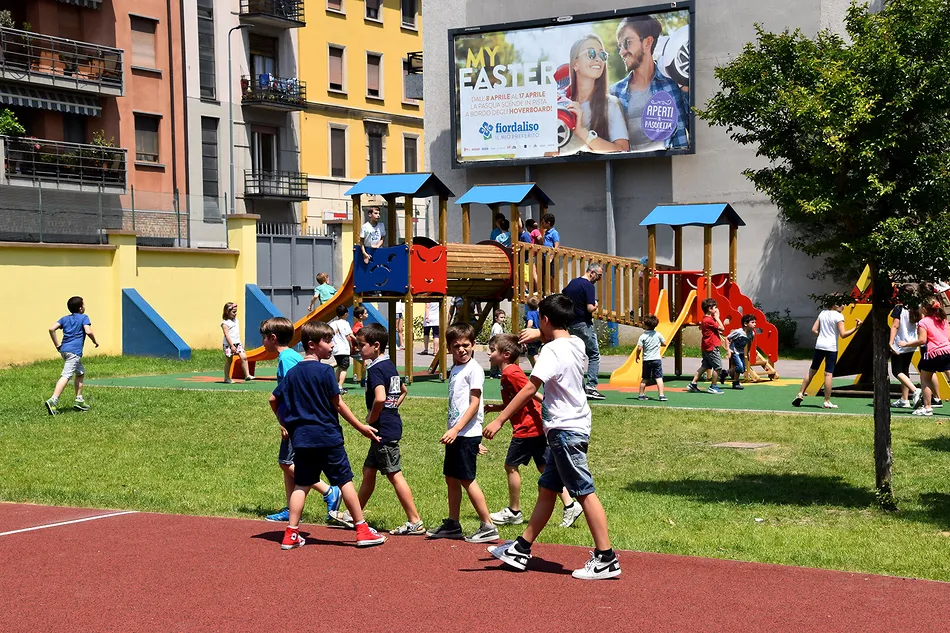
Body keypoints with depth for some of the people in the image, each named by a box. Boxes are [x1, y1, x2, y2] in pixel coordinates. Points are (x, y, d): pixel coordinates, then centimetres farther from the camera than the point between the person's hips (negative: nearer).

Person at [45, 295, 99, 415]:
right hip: (74, 351, -8)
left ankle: (79, 400, 21)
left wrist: (57, 344, 11)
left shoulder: (65, 319, 17)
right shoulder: (84, 317, 2)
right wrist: (95, 341, 3)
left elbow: (51, 329, 6)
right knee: (66, 376, -15)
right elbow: (88, 331, -14)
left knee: (81, 373, 23)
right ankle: (53, 401, -29)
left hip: (64, 350, 8)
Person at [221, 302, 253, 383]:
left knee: (244, 357, -9)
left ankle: (247, 375, -8)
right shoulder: (225, 323, -11)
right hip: (228, 344, -6)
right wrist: (232, 346, -21)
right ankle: (227, 378, 15)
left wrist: (241, 343, 18)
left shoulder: (236, 321, 13)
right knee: (229, 361, 3)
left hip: (237, 343, 6)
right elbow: (227, 335, -17)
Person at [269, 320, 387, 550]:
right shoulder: (324, 371, -11)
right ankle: (362, 530, 8)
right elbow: (338, 405, -9)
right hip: (327, 437, -6)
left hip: (301, 437, 6)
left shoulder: (292, 372, 8)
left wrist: (284, 424, 27)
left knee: (301, 485, 10)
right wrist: (361, 427, -1)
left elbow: (274, 399, 13)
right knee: (345, 481, 3)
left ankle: (291, 534, 7)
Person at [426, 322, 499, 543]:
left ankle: (488, 527, -2)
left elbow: (474, 404, -17)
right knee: (451, 478, 14)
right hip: (455, 433, 9)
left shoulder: (474, 369, -11)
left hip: (467, 433, -9)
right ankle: (452, 525, 24)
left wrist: (456, 429, -22)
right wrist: (452, 430, 16)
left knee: (467, 479, -7)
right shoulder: (455, 370, 15)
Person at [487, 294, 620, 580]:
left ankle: (606, 559, -6)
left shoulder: (552, 351, -16)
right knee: (546, 489, 14)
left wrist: (500, 419, -23)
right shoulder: (576, 343, 9)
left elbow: (529, 388, -24)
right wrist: (540, 334, 22)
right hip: (570, 429, 10)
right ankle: (521, 550, 23)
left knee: (585, 493, -8)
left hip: (565, 430, -10)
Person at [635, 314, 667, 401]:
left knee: (644, 379, 11)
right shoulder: (658, 334, -1)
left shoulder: (642, 336, -10)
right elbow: (664, 343, 8)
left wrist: (637, 356, 3)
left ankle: (641, 395, 18)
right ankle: (661, 395, -9)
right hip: (657, 359, 1)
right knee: (659, 378, -2)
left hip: (647, 360, -1)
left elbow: (639, 348, -14)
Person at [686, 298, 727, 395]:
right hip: (712, 347, -10)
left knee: (705, 366, 16)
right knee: (718, 367, -2)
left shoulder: (705, 319, 11)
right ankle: (712, 387, 4)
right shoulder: (709, 320, -19)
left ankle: (692, 384, 16)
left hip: (706, 347, 10)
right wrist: (717, 317, -9)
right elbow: (722, 328, -17)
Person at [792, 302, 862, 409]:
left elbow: (814, 330, 9)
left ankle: (800, 394, 13)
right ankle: (827, 402, 0)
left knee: (812, 371, 14)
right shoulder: (839, 316, -8)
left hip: (819, 345, 5)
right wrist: (856, 328, -14)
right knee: (829, 374, -3)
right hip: (831, 347, -5)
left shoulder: (822, 313, 10)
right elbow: (843, 334, -14)